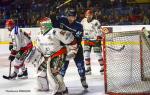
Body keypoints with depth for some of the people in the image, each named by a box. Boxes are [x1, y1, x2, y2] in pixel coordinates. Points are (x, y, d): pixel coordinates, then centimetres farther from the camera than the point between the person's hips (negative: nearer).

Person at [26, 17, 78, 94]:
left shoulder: (54, 32, -22)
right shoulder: (40, 37, 8)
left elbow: (69, 38, -21)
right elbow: (38, 49, 18)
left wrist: (72, 50, -16)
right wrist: (31, 58, 17)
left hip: (58, 55, -10)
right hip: (47, 56, 10)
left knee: (52, 71, -24)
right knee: (41, 69, 16)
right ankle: (43, 87, 36)